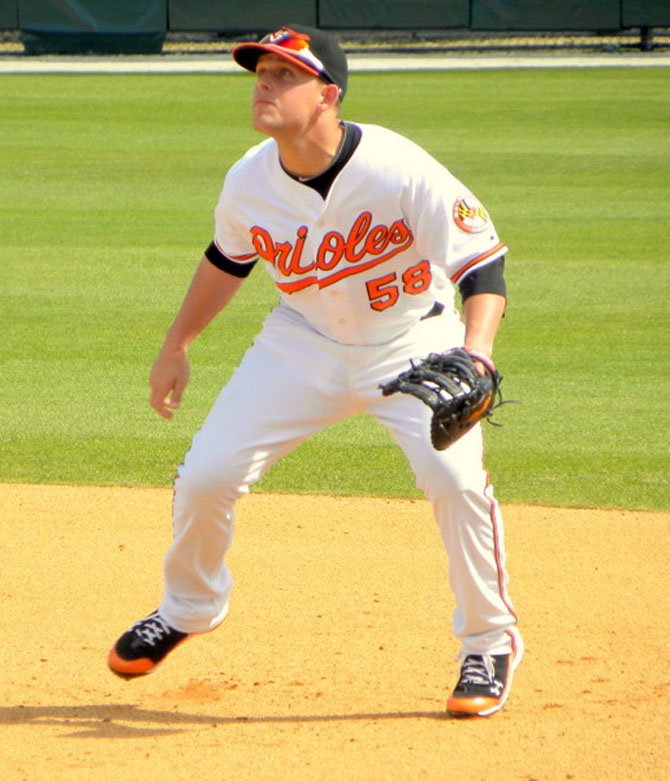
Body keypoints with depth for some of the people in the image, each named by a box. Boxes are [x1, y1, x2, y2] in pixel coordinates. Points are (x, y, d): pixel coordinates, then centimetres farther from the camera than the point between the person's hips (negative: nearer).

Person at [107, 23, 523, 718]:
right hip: (304, 342, 4)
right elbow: (227, 259, 9)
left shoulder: (398, 171, -28)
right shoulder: (248, 181, -13)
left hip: (411, 343, -4)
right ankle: (186, 609, 27)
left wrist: (475, 352, -43)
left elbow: (482, 258, -26)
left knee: (455, 477, -25)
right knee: (206, 475, -4)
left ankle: (489, 645, -3)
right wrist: (176, 347, 17)